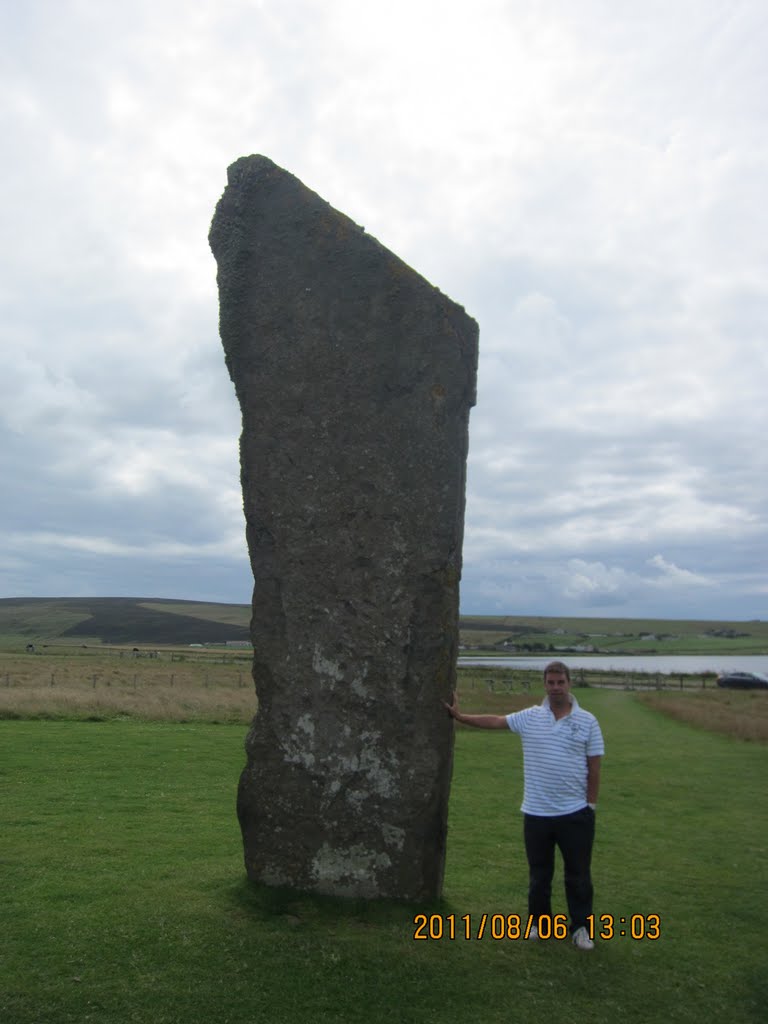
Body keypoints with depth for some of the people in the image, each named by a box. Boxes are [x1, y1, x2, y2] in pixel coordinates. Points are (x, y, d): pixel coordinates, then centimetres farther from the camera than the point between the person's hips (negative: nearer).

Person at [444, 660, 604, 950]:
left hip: (575, 813, -1)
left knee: (578, 873, 10)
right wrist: (459, 716, 2)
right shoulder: (530, 717, -1)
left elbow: (594, 766, -1)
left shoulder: (587, 721, -4)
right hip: (536, 812, 1)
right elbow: (495, 721, 4)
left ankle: (580, 926, 26)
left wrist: (591, 803, -1)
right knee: (539, 873, 16)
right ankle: (539, 921, 33)